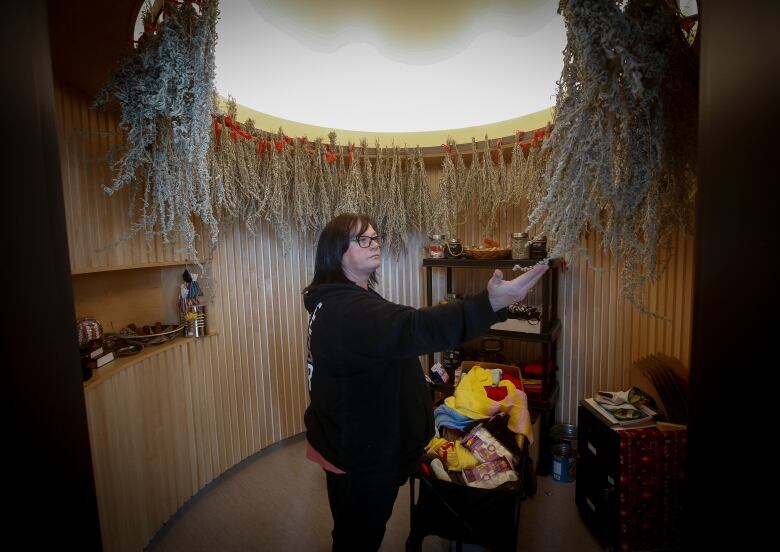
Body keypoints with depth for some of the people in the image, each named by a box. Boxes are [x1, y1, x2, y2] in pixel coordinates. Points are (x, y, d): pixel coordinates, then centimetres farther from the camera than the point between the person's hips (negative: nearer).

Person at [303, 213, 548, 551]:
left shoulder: (336, 302, 7)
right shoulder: (347, 310, -29)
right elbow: (410, 329, -47)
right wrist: (490, 303, -55)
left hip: (352, 443, 10)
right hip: (360, 453, -10)